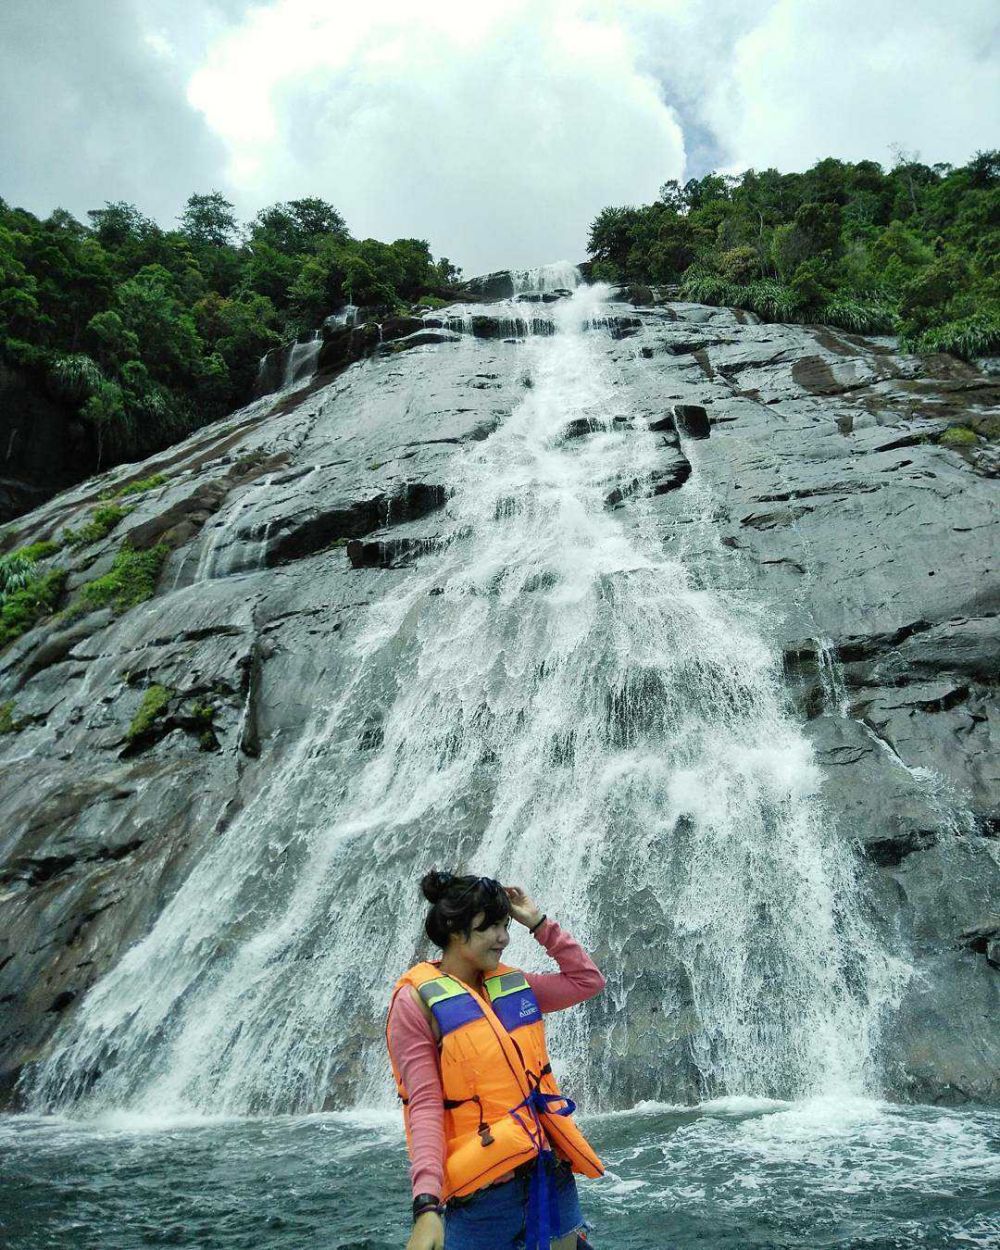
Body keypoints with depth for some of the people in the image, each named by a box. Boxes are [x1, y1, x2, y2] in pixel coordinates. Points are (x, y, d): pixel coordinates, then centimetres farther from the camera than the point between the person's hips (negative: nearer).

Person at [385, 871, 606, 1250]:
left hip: (552, 1176, 5)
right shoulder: (416, 1000, -9)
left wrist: (538, 923, 5)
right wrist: (427, 1203, -24)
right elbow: (425, 1105, -14)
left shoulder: (513, 986, 7)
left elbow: (588, 980, 10)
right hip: (482, 1195, -5)